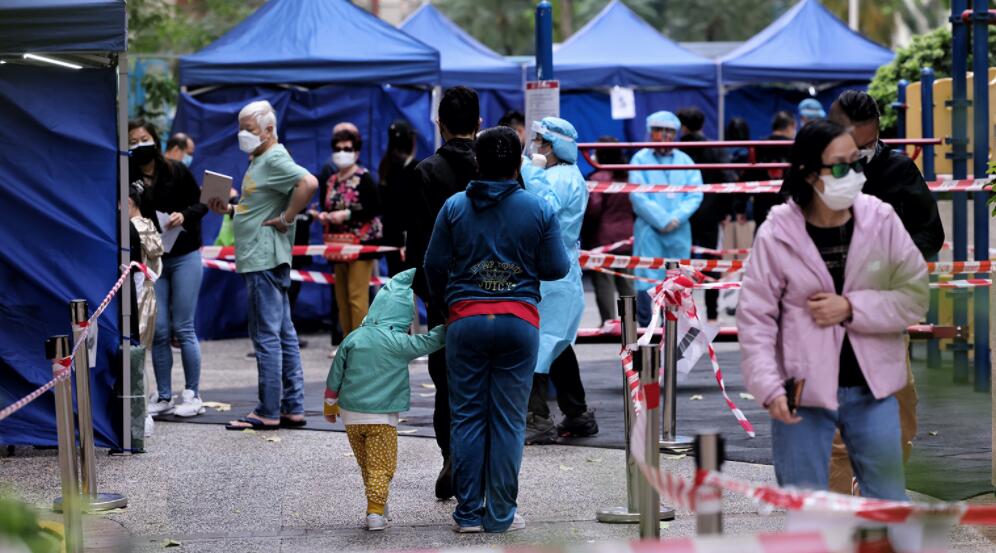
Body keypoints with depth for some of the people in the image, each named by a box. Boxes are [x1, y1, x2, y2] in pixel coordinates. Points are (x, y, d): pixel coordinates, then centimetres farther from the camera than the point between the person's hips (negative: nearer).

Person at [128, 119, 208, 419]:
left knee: (183, 328, -1)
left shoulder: (177, 172, -2)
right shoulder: (128, 178, 0)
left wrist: (184, 216, -14)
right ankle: (164, 397, 10)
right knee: (158, 330, 1)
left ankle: (192, 395, 8)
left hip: (184, 256, -2)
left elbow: (201, 202, 4)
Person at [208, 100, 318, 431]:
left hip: (265, 260, -11)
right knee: (284, 334, 11)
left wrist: (286, 219, -21)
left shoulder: (275, 159, -13)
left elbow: (308, 183, -28)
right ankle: (293, 408, 14)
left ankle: (268, 412, -6)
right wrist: (229, 210, 11)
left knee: (266, 335, -8)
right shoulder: (259, 161, 19)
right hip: (259, 258, 11)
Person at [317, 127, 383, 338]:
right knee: (341, 297, 8)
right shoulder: (328, 180, 11)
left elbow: (375, 209, -13)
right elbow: (325, 207, 19)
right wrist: (322, 216, -4)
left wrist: (347, 214, -20)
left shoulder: (364, 178, -7)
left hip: (361, 243, -7)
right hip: (338, 245, 7)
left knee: (357, 297, -12)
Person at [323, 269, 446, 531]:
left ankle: (376, 505, 26)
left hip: (351, 414, 4)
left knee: (365, 465, 18)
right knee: (381, 467, -3)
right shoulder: (400, 343, -12)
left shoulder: (353, 339, 1)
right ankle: (375, 511, -14)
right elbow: (432, 341, -2)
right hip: (382, 416, -4)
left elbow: (335, 376, 8)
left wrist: (330, 405, 21)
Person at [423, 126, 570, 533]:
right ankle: (500, 514, 4)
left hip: (466, 320, 1)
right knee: (508, 420, 3)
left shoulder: (454, 207, 1)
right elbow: (556, 269, 1)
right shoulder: (539, 210, -1)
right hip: (519, 322, -1)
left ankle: (468, 512, 7)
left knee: (467, 417, 7)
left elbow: (434, 266, 5)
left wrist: (441, 302, 25)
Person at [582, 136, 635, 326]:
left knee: (604, 283, -2)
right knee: (627, 283, 11)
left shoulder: (598, 178, -12)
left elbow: (593, 209, -15)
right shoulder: (627, 177, 8)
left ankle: (608, 321, -5)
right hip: (626, 236, 6)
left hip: (602, 237, -6)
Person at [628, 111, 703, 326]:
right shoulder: (640, 159, 3)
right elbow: (638, 196, -6)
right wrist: (662, 220, -12)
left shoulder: (685, 161, 12)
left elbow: (695, 195, 4)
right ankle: (646, 328, -5)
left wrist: (676, 218, -11)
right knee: (647, 280, -7)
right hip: (649, 230, -3)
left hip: (680, 231, 3)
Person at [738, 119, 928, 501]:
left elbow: (915, 296, -4)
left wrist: (850, 308, -16)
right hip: (803, 393, -2)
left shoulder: (881, 220, -5)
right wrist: (768, 387, -16)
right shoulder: (777, 234, -10)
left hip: (871, 388, 2)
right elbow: (754, 318, -7)